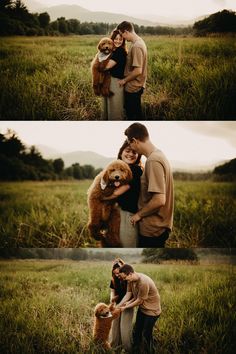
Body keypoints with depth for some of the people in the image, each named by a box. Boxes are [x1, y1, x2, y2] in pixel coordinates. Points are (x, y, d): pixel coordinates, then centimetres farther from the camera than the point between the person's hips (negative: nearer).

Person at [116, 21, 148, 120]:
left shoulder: (136, 46, -25)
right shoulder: (139, 41, 6)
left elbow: (138, 71, -27)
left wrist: (124, 80, -15)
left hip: (133, 87, -10)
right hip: (137, 86, 10)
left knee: (131, 115, 1)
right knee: (136, 111, 20)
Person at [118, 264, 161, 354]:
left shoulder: (143, 282, -35)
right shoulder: (131, 280, -10)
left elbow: (139, 301, -25)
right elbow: (128, 294, -5)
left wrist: (125, 307, -15)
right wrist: (118, 306, -15)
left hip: (151, 310, -8)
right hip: (142, 309, 8)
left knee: (146, 335, 3)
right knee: (136, 332, 19)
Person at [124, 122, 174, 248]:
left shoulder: (153, 161, -22)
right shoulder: (158, 155, 9)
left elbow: (159, 200, -28)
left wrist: (139, 214, -14)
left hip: (153, 228, -10)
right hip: (156, 225, 10)